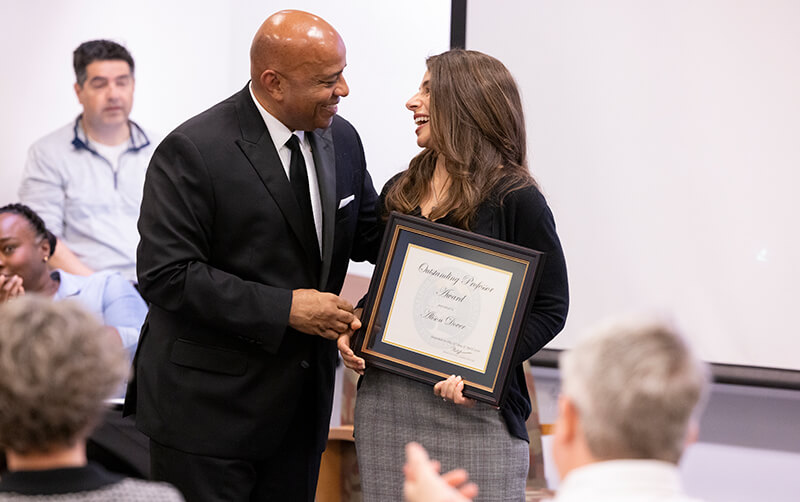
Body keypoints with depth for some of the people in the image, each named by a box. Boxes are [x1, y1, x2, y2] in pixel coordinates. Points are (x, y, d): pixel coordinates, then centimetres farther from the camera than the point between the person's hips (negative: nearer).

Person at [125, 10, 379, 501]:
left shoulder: (342, 140, 5)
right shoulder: (193, 151, -16)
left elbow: (370, 233, 17)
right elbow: (166, 275, -21)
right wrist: (284, 309, -22)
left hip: (302, 402, 6)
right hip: (207, 407, -6)